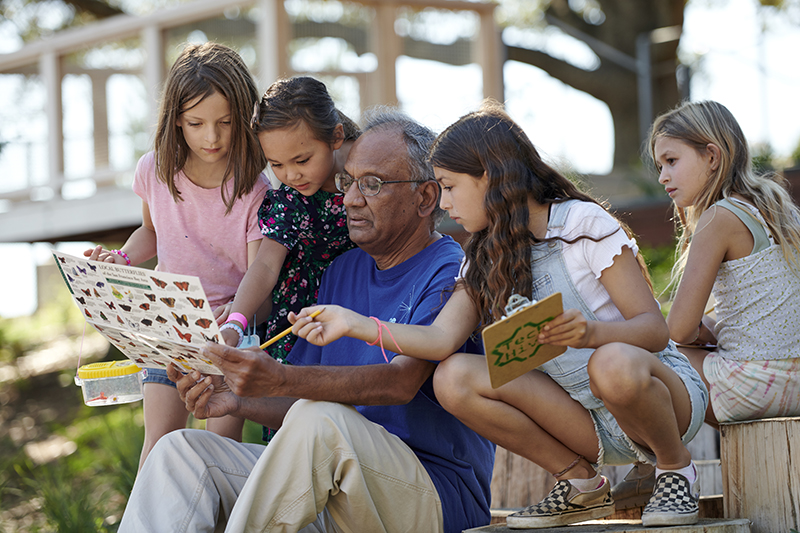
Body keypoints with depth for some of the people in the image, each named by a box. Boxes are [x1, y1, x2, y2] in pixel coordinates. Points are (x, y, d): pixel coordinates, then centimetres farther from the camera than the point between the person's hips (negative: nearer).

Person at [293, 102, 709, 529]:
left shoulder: (583, 224, -11)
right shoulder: (487, 260, 8)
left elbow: (654, 329, -17)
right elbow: (441, 339, -8)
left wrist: (591, 333, -36)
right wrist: (354, 324, -18)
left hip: (664, 391, -5)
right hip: (588, 423, 5)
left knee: (615, 365, -41)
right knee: (454, 378, -15)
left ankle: (676, 467, -9)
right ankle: (581, 483, -1)